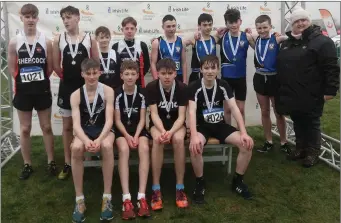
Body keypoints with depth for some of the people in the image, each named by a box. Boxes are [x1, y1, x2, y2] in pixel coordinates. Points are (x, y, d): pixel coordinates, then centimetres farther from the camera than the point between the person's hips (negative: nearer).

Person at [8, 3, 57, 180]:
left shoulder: (46, 41, -3)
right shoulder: (14, 42, -3)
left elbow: (50, 67, 0)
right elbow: (12, 69, 1)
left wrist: (40, 80, 0)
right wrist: (25, 80, 1)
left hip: (42, 90, 0)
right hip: (23, 91, 1)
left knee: (46, 127, 8)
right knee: (25, 129, 9)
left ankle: (51, 162, 20)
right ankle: (27, 165, 21)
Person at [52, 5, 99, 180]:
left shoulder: (89, 39, -3)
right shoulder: (58, 40, 0)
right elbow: (56, 65, 5)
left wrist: (87, 78, 0)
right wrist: (67, 77, 9)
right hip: (67, 87, 1)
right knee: (67, 126, 7)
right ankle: (68, 164, 16)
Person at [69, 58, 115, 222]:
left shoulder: (107, 91, -8)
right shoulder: (76, 95, -4)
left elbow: (109, 120, -15)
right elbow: (76, 124, -14)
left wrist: (99, 139, -33)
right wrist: (86, 140, -35)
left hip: (104, 130, -1)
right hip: (85, 131, 1)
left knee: (107, 146, -37)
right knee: (76, 148, -33)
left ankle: (107, 197, -26)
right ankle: (79, 199, -21)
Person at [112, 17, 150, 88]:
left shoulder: (142, 45, 3)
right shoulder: (116, 46, 2)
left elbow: (147, 64, 8)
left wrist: (139, 75, -1)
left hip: (138, 83, 1)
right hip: (121, 83, 0)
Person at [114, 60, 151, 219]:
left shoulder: (142, 93, -1)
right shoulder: (117, 94, -5)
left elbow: (142, 119, -1)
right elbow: (117, 120, -5)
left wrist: (136, 135, -17)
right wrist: (127, 136, -19)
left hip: (138, 128, 1)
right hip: (122, 129, -1)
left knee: (144, 148, -31)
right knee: (123, 149, -33)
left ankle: (141, 197, -32)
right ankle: (126, 198, -35)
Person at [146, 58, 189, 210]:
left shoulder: (182, 88, -12)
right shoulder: (151, 87, -12)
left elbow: (181, 116, -14)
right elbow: (154, 113, -14)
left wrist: (171, 132, -32)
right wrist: (162, 131, -33)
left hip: (176, 123, 0)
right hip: (158, 123, 0)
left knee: (178, 139, -34)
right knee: (158, 140, -34)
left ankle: (180, 187, -23)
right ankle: (156, 189, -26)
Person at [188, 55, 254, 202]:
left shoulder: (223, 86, -2)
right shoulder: (194, 87, -12)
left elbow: (234, 109, -8)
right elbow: (192, 112, -23)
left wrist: (244, 133, -20)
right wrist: (194, 136, -39)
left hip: (220, 125, 3)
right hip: (202, 126, -3)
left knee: (247, 144, -18)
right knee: (194, 147, -36)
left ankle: (238, 181, 2)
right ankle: (200, 183, -12)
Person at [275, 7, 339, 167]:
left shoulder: (322, 42, -10)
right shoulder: (287, 43, 13)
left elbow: (331, 68, -14)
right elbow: (280, 66, 21)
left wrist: (330, 90, -18)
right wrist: (280, 90, 19)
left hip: (311, 96, -6)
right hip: (291, 94, 7)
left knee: (311, 123, 5)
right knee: (297, 122, 17)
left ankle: (313, 151, 20)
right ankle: (300, 147, 32)